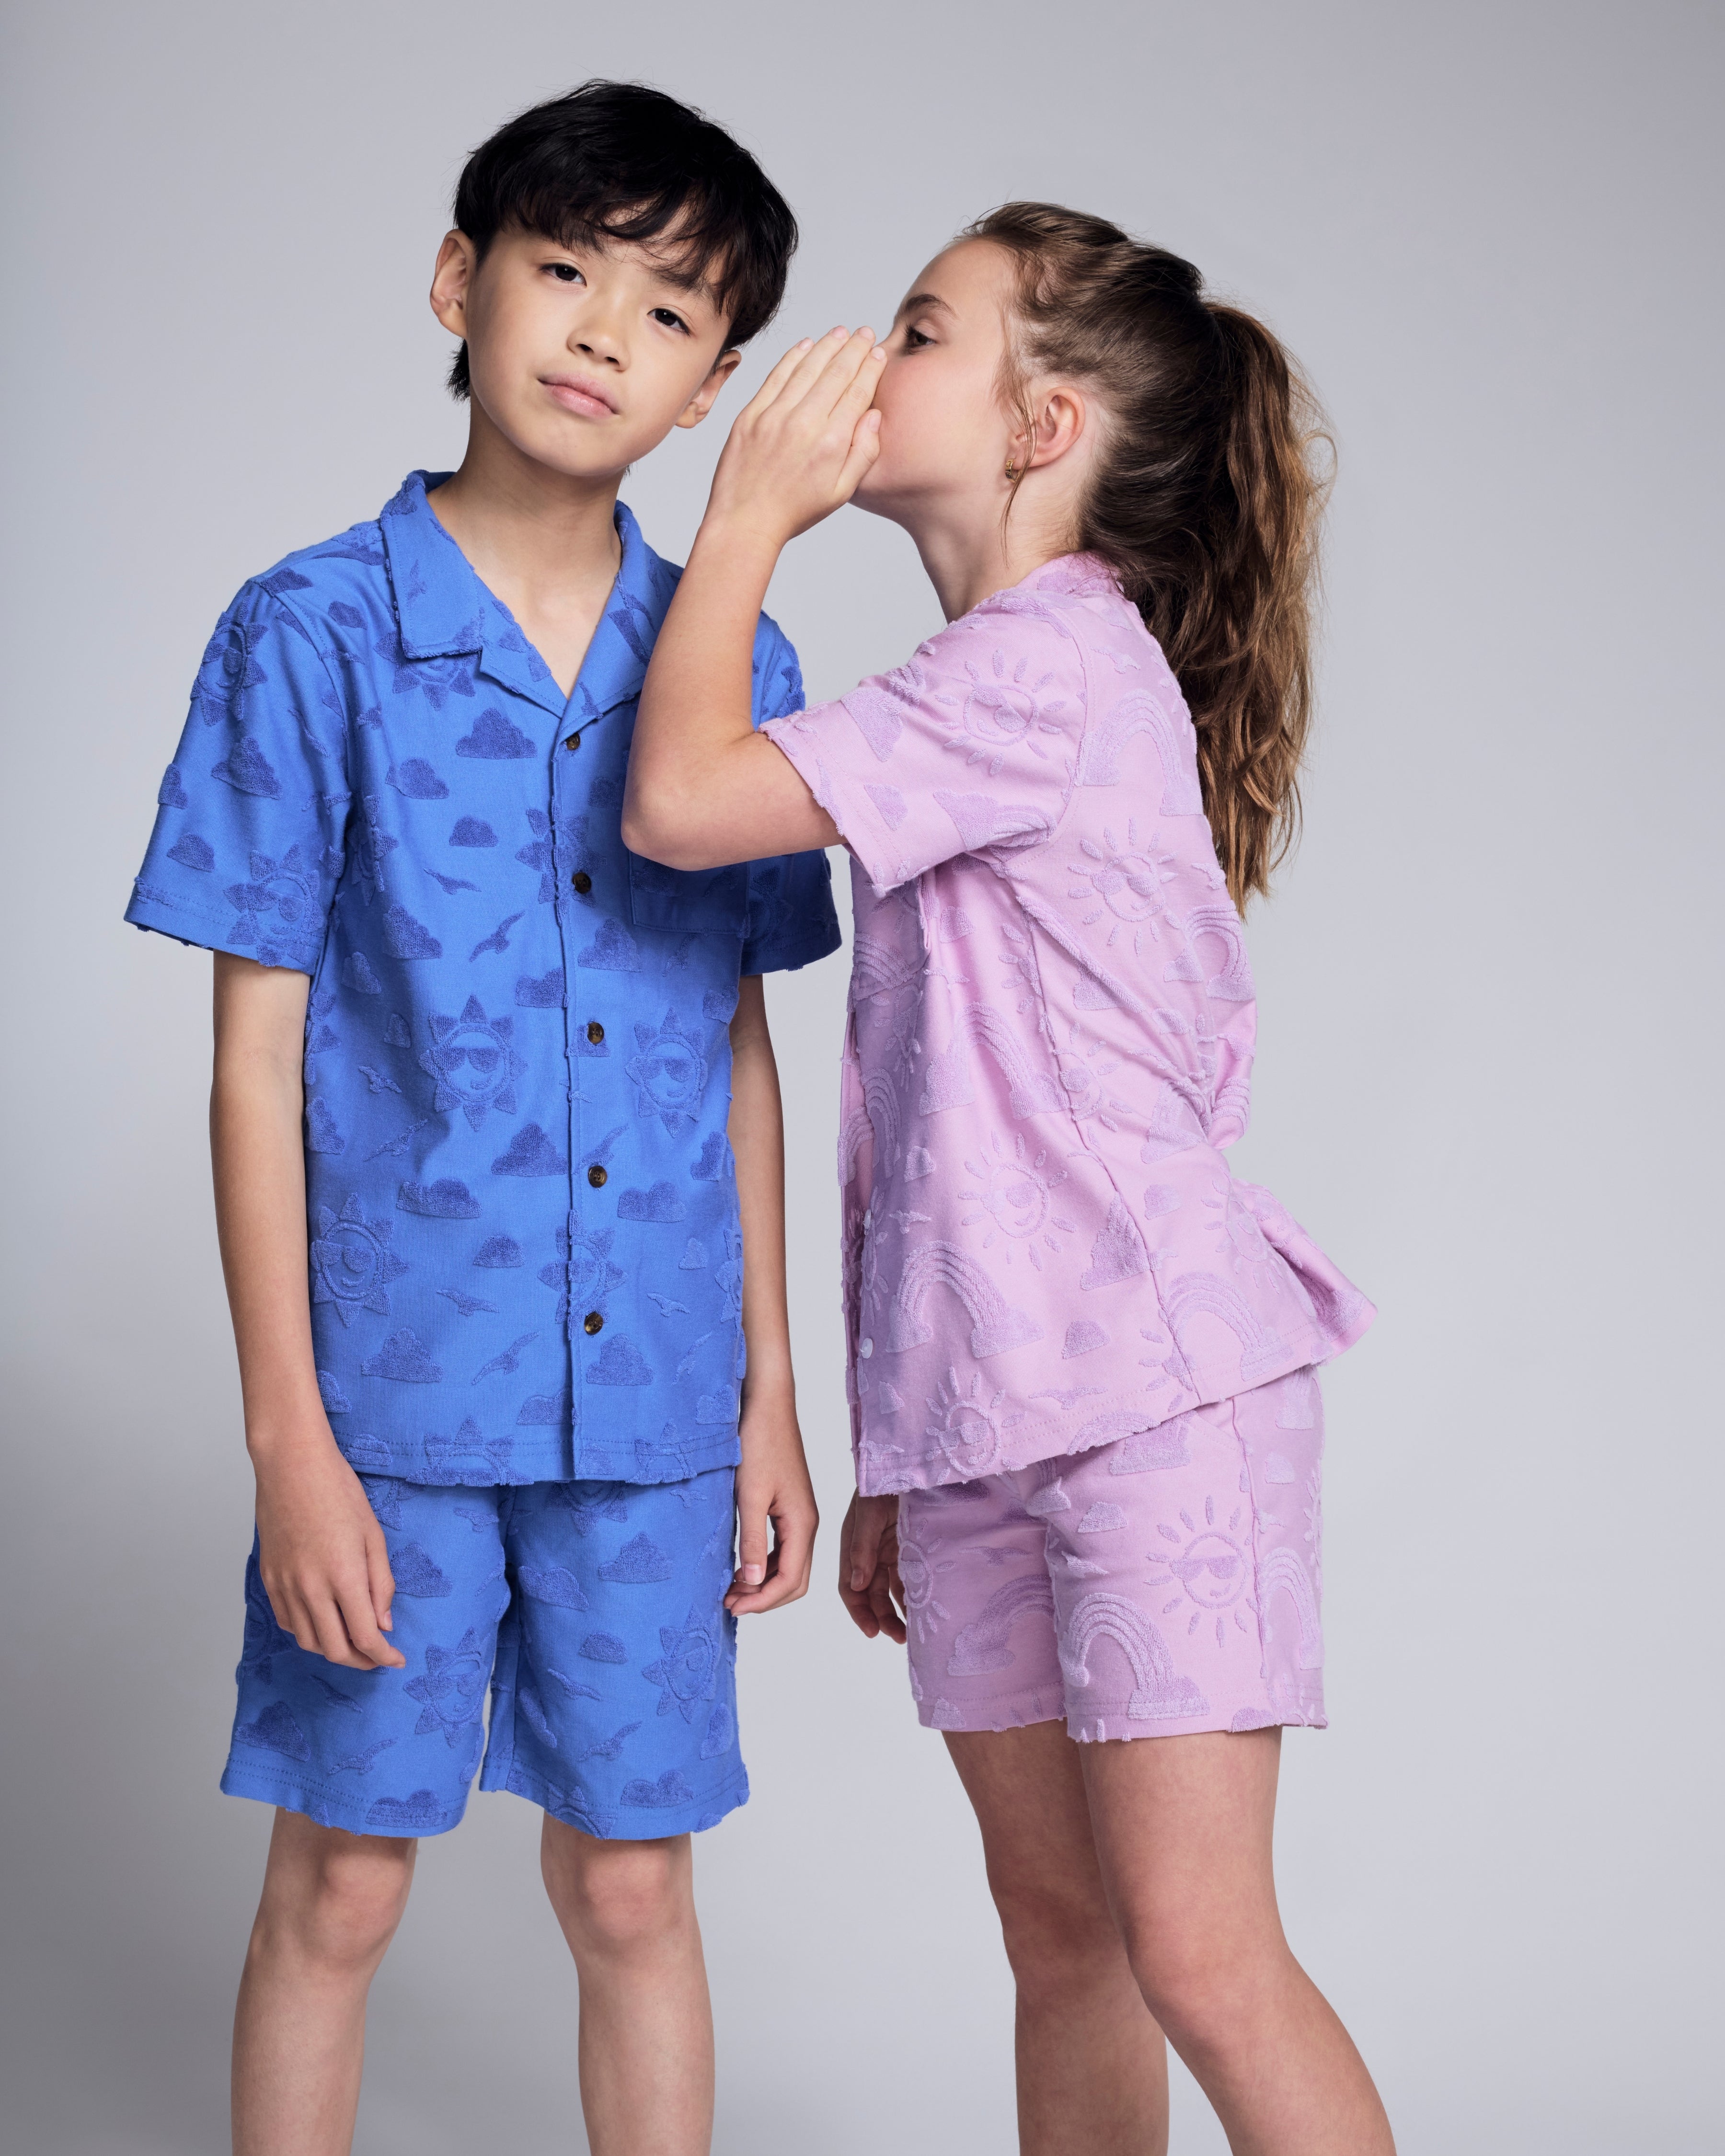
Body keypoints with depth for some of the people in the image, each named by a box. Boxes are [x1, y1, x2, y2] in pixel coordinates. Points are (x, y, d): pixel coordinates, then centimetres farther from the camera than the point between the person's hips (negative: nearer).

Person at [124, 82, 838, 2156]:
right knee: (338, 1888, 9)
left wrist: (771, 1396, 9)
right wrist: (287, 1430, -9)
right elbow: (256, 1057, -5)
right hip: (395, 1383, -2)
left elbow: (739, 1051, 10)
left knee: (632, 1886, 13)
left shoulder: (735, 663, 4)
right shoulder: (315, 637, -5)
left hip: (649, 1399, 3)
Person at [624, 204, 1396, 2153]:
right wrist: (899, 1452, 17)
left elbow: (680, 803, -21)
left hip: (1159, 1389, -9)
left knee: (1199, 1955, -8)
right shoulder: (984, 694, 16)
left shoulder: (1055, 661, -13)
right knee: (1057, 1927, 15)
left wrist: (748, 515, -6)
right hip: (977, 1409, 9)